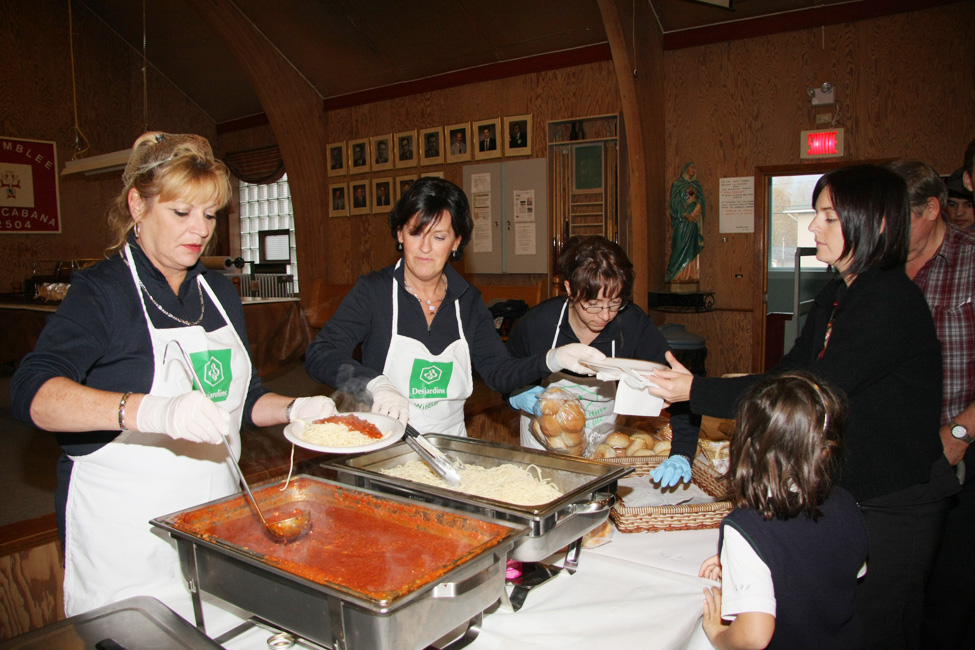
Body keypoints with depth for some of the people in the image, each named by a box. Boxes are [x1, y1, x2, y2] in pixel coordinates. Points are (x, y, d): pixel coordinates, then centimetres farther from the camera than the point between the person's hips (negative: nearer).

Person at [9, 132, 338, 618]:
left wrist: (294, 410, -2)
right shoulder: (102, 290, -10)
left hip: (216, 518, 6)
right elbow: (31, 393, -27)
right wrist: (150, 411, -43)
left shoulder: (219, 291, 10)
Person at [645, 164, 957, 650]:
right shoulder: (838, 293, 6)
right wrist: (694, 385, -7)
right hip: (850, 490, 8)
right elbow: (791, 371, 5)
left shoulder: (892, 302, -23)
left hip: (895, 504, -8)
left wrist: (696, 391, -26)